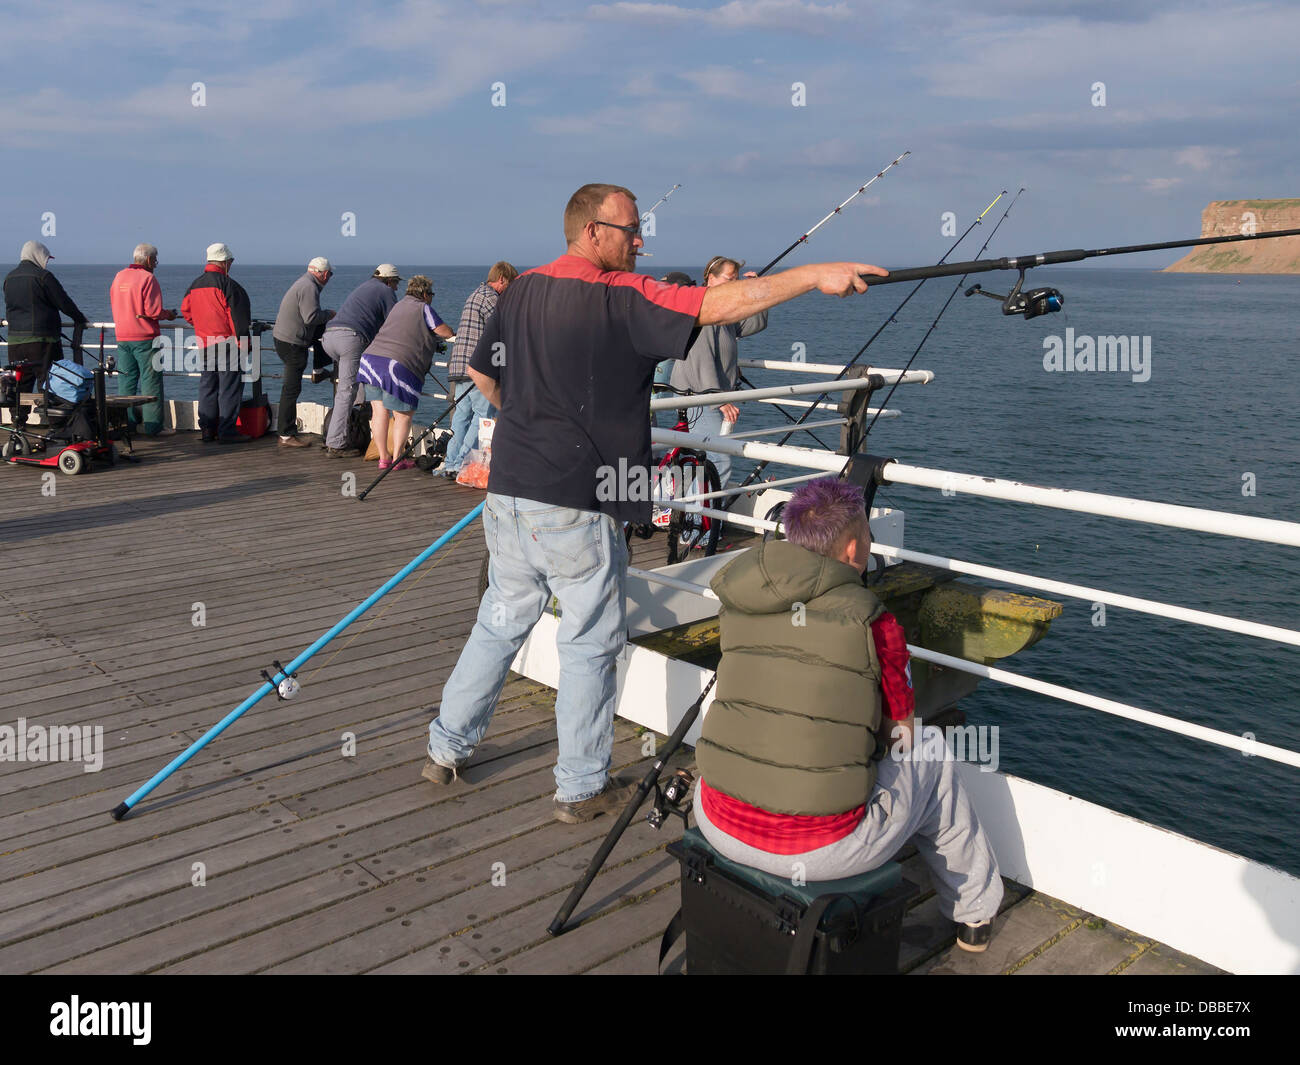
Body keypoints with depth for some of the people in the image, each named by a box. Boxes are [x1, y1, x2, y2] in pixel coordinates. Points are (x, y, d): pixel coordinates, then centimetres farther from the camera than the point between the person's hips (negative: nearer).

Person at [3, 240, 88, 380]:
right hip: (42, 337, -7)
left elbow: (9, 308, 21)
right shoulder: (42, 276, -9)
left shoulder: (9, 278, 13)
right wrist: (81, 319, 6)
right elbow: (64, 303, -7)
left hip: (14, 339, 7)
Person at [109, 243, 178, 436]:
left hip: (122, 338, 7)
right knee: (151, 381, -2)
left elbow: (113, 304, 19)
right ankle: (153, 425, -2)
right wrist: (168, 314, 1)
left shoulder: (119, 276, 10)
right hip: (145, 338, -7)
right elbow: (153, 311, -17)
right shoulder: (147, 278, -11)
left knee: (126, 380, 11)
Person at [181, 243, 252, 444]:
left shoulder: (195, 285, 13)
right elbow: (238, 317, -13)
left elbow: (185, 311, 20)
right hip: (227, 342, -8)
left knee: (207, 386, 12)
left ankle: (207, 430, 14)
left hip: (204, 343, 8)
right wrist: (243, 342, -9)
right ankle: (226, 431, -5)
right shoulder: (227, 284, -11)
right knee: (230, 386, -4)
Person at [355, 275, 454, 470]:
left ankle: (383, 457, 12)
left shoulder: (399, 305, 26)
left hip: (371, 357, 7)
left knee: (379, 411, 7)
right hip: (397, 364, -7)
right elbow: (445, 332, 2)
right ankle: (398, 459, 2)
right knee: (403, 415, 2)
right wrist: (452, 334, 24)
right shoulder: (423, 308, 4)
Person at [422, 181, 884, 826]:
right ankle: (582, 788, 17)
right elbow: (719, 305, -20)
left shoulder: (523, 290, 11)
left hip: (508, 490, 7)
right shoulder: (620, 298, -12)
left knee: (500, 624, 20)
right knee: (589, 645, 6)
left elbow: (481, 374, 20)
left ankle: (446, 749, 31)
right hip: (575, 506, -7)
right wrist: (814, 276, -16)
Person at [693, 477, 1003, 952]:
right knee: (934, 765, 22)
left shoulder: (735, 601, 4)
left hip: (718, 825, 5)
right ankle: (975, 912, 41)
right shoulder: (871, 619, -10)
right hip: (820, 850, -4)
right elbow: (902, 736, 4)